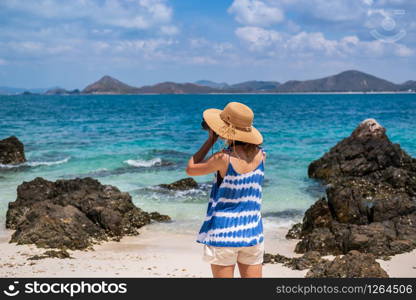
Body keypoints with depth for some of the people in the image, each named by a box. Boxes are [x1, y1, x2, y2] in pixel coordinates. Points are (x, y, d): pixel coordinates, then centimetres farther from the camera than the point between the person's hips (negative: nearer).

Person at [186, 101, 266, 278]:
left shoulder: (223, 159, -18)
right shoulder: (260, 155, -3)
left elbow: (190, 169, -2)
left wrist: (211, 140, 0)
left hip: (223, 233, -5)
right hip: (253, 233, 5)